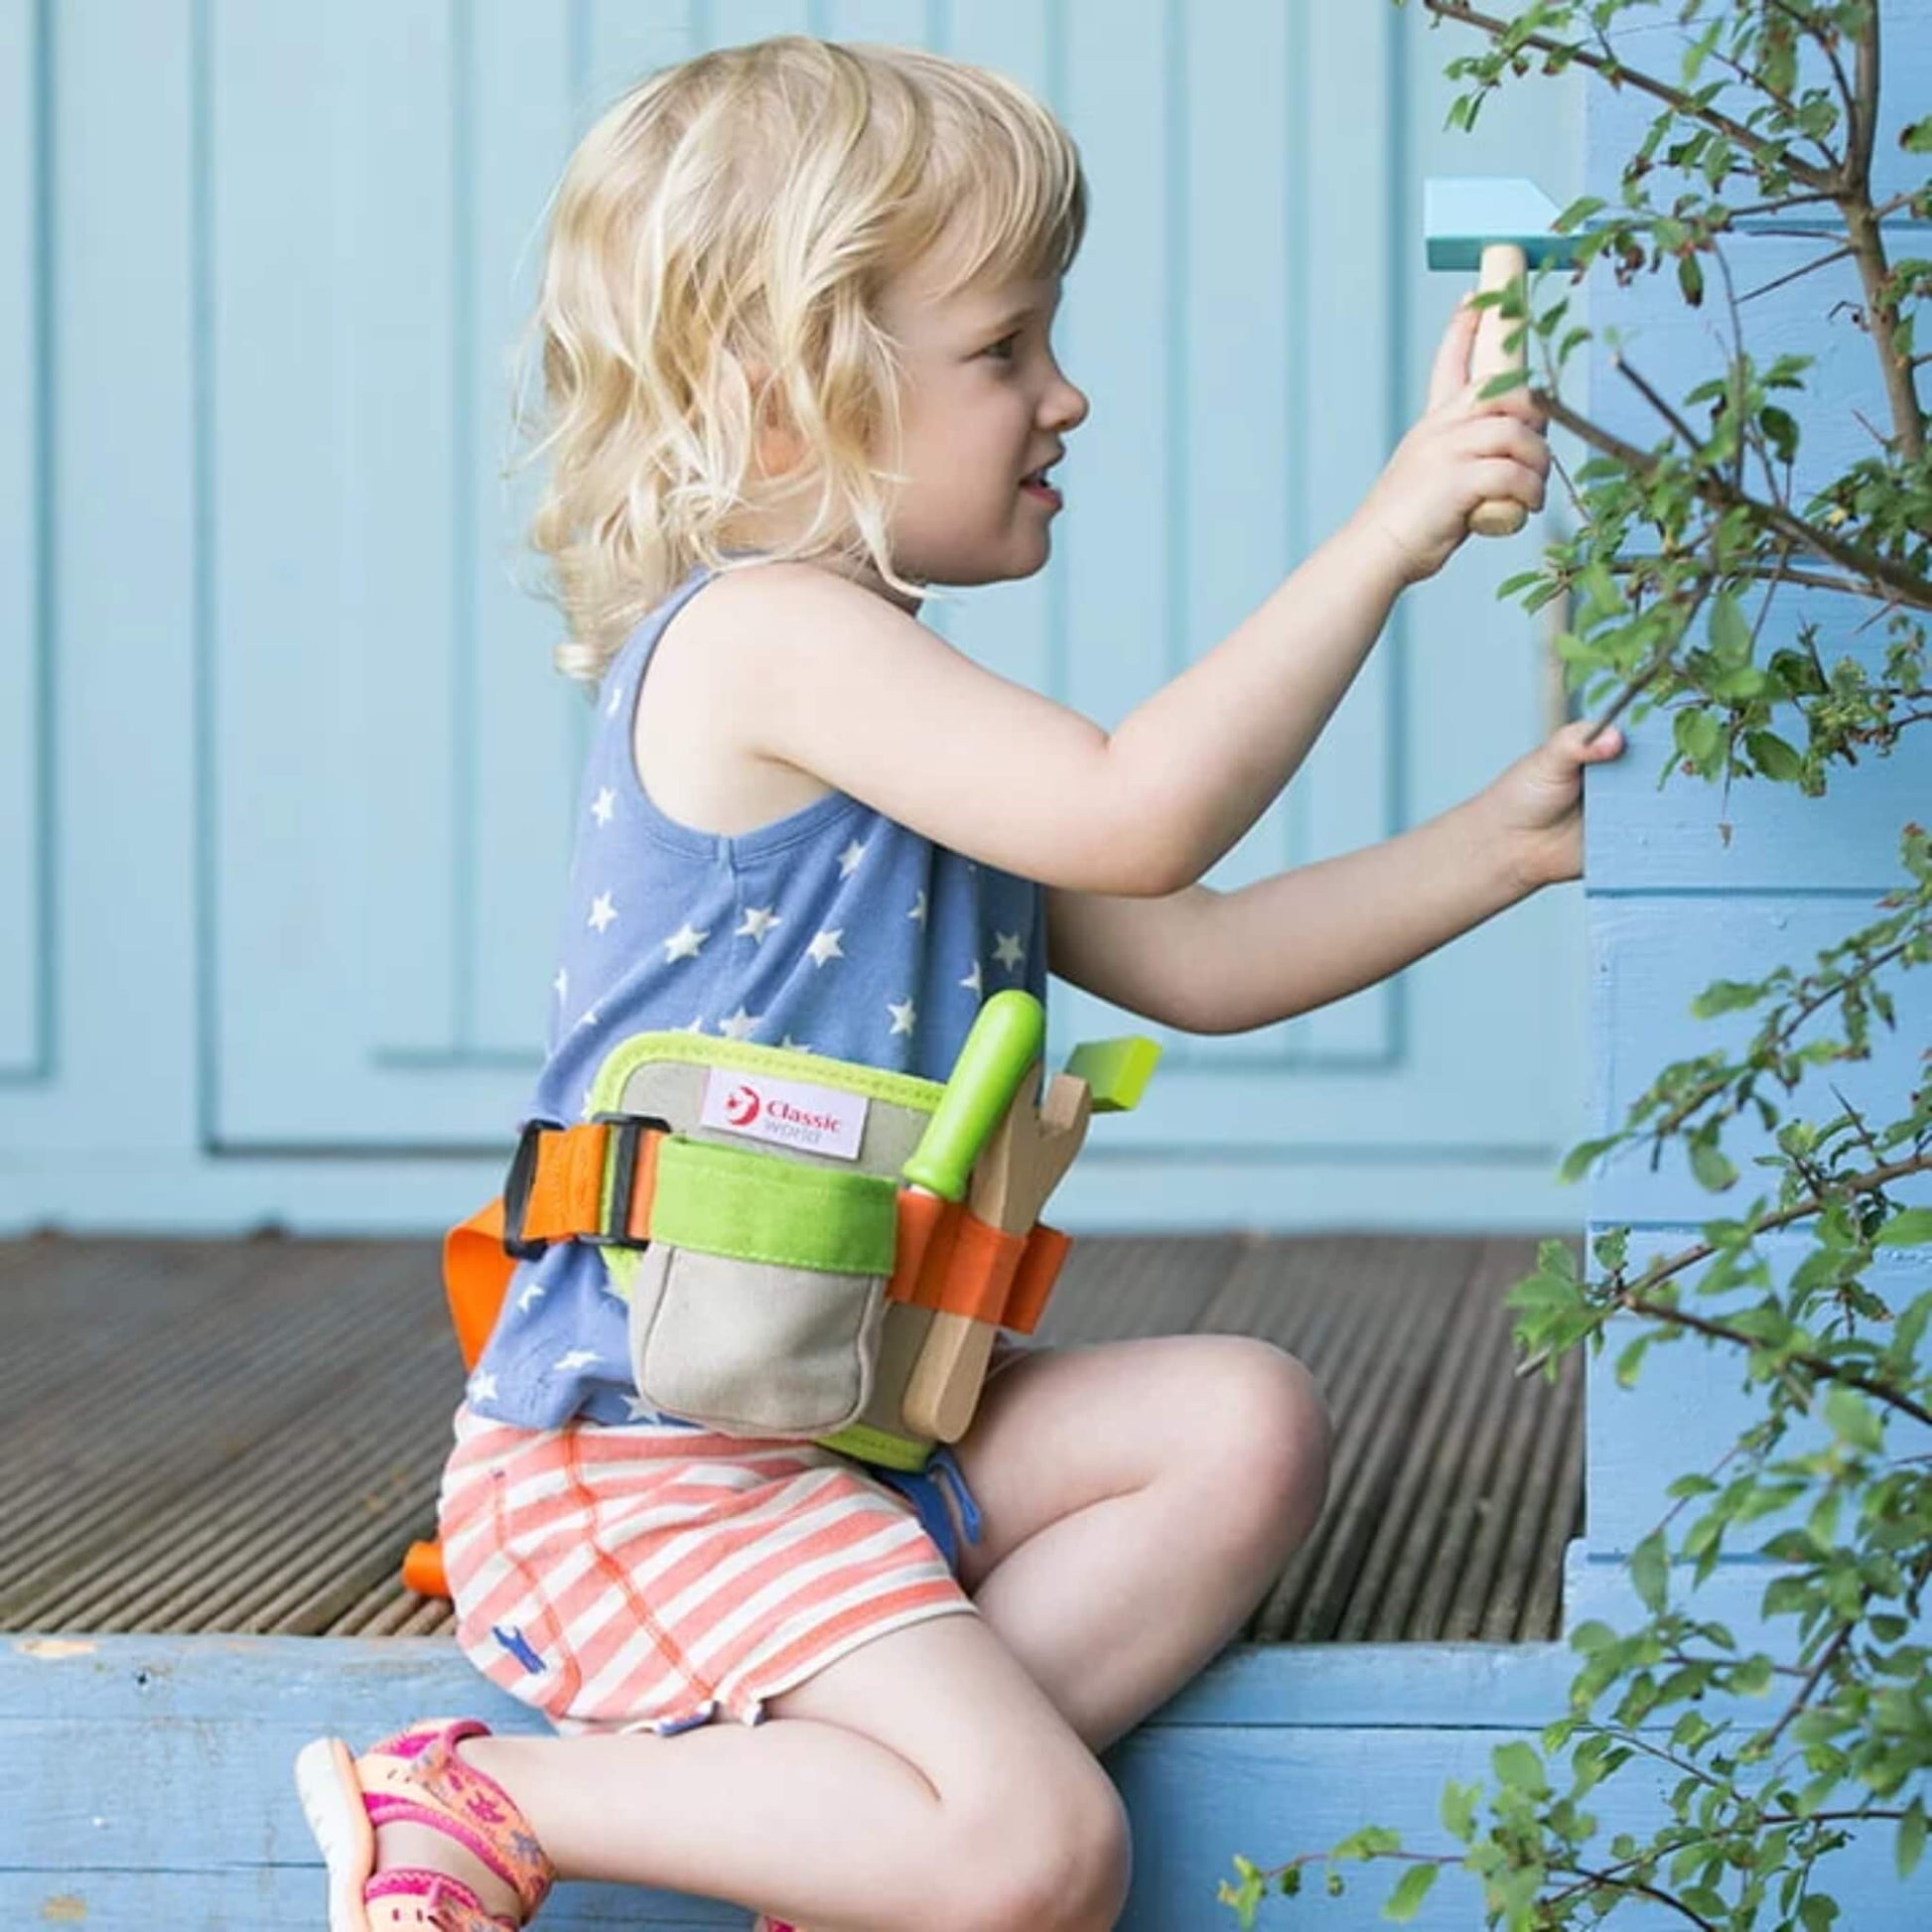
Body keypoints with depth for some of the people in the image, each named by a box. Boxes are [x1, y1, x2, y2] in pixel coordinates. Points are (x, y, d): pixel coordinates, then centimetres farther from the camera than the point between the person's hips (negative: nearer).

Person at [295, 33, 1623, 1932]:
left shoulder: (909, 735, 18)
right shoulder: (764, 640, -15)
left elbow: (1194, 958, 18)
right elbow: (1137, 817, -27)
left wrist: (1502, 841, 9)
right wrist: (1387, 531, -22)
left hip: (860, 1417, 10)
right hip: (643, 1465, -10)